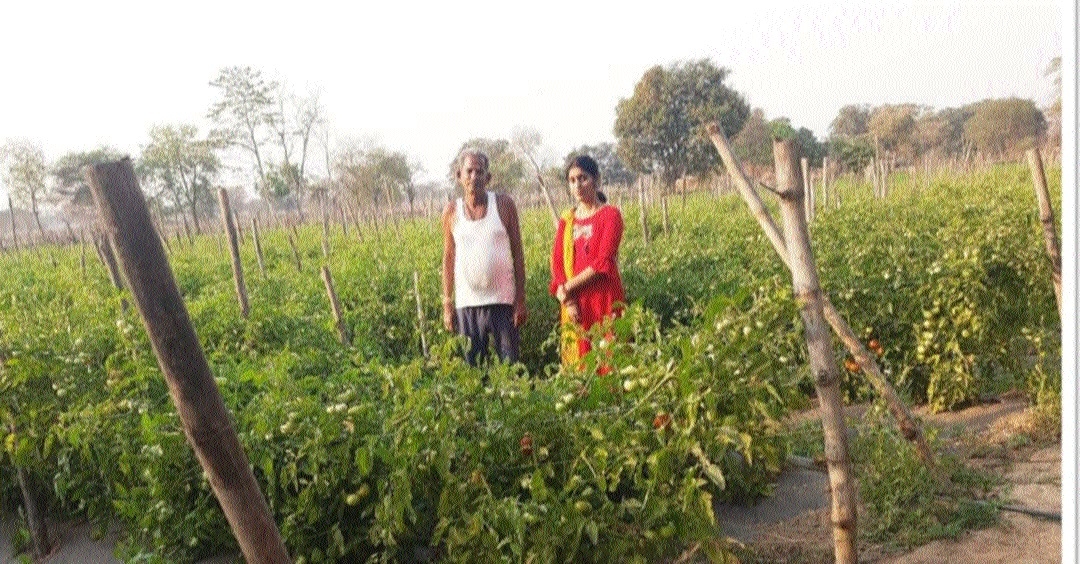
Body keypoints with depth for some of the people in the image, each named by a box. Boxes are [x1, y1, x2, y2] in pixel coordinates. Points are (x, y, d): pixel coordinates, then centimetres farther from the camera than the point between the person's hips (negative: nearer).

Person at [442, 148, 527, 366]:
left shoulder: (504, 204, 1)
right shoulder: (451, 211, 3)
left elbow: (518, 253, 2)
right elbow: (448, 259, 8)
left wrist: (521, 299, -3)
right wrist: (447, 305, 5)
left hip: (502, 300, -1)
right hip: (467, 303, 1)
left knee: (510, 363, 3)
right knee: (471, 366, 7)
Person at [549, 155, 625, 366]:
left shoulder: (610, 215, 0)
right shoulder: (567, 221, 13)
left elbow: (603, 263, -10)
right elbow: (557, 264, 6)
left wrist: (568, 287, -8)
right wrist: (567, 300, -10)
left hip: (605, 301, -4)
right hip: (574, 305, 4)